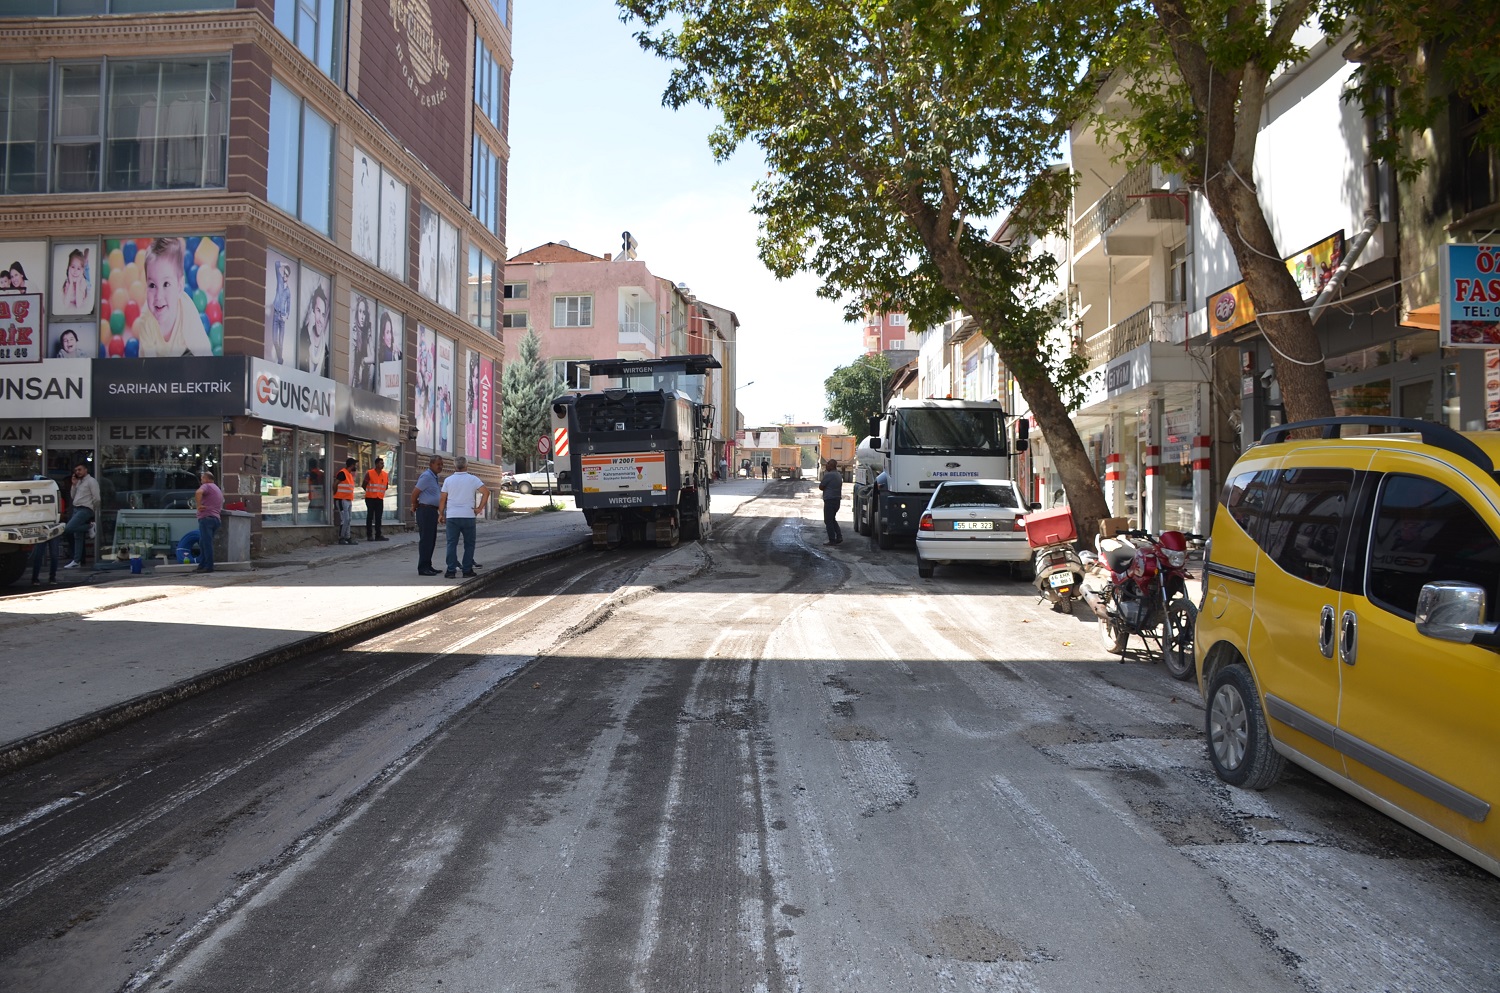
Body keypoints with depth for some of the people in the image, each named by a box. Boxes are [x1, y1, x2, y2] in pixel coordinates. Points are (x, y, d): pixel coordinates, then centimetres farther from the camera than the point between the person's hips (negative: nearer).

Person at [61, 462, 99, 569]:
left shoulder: (91, 481, -5)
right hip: (76, 509, 8)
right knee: (78, 536, 7)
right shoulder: (79, 482, 20)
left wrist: (95, 514, -4)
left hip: (85, 510, -8)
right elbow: (73, 497, 17)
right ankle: (76, 561, 8)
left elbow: (96, 499, -9)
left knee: (68, 528, -26)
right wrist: (74, 485, 6)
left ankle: (90, 527, -7)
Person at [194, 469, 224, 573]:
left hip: (206, 518, -9)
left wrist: (198, 505, -19)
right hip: (216, 518, 9)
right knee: (203, 544, 13)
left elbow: (198, 493, -26)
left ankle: (208, 566, -11)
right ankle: (202, 566, 13)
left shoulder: (206, 486, -3)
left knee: (206, 543, -9)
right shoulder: (218, 490, 27)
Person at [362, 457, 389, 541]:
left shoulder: (385, 474, 6)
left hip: (380, 499, 4)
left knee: (379, 518, 5)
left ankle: (378, 535, 8)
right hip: (370, 498, -4)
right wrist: (369, 491, 8)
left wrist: (380, 492, 10)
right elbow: (364, 485, -1)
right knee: (370, 516, 0)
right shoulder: (369, 473, -8)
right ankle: (369, 535, 3)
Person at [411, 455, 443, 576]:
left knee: (431, 540, 13)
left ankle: (428, 566, 20)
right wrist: (414, 506, 0)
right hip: (426, 510, -10)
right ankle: (422, 568, -6)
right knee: (426, 539, -8)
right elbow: (415, 493, -16)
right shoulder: (426, 476, -14)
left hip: (433, 511, 10)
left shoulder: (436, 477, 16)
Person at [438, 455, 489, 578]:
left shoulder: (448, 480, 3)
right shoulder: (473, 479, 0)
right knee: (469, 544, 8)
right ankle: (467, 570, 7)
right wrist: (479, 508, -2)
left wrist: (441, 514, 14)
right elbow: (486, 492, -8)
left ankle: (451, 570, -2)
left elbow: (442, 499, 4)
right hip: (468, 516, -1)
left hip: (452, 516, 1)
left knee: (452, 544, 3)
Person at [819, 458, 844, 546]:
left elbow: (821, 487, -11)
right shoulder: (839, 475, 13)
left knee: (828, 521, -2)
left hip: (830, 500, -9)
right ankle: (839, 537, 13)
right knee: (832, 519, 19)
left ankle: (832, 540, -2)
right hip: (837, 499, 9)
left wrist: (821, 482, 9)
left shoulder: (828, 475, -16)